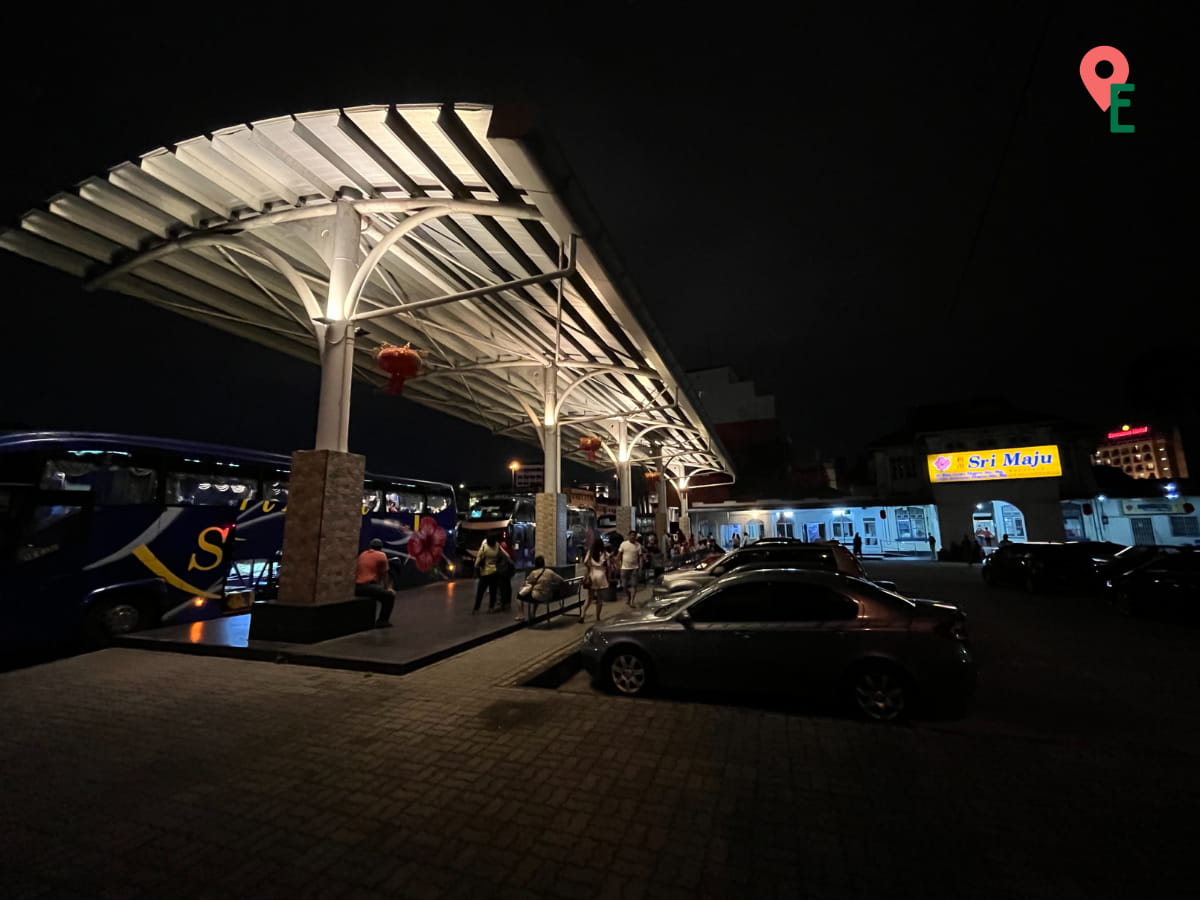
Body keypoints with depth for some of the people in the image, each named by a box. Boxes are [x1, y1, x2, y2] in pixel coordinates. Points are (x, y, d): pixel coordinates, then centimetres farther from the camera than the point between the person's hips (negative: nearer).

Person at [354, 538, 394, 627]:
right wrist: (386, 588, 20)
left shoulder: (362, 554, 19)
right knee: (390, 595, 8)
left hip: (357, 589, 7)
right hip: (369, 586, -7)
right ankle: (382, 621, 3)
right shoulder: (381, 555, 1)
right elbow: (384, 574, 7)